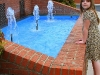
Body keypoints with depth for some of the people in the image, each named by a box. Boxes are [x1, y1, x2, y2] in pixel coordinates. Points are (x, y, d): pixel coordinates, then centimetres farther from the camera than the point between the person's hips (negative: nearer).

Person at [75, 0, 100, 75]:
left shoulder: (87, 13, -20)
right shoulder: (91, 11, 11)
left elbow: (85, 28, -19)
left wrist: (83, 41, -12)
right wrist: (85, 38, 16)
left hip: (93, 39, -10)